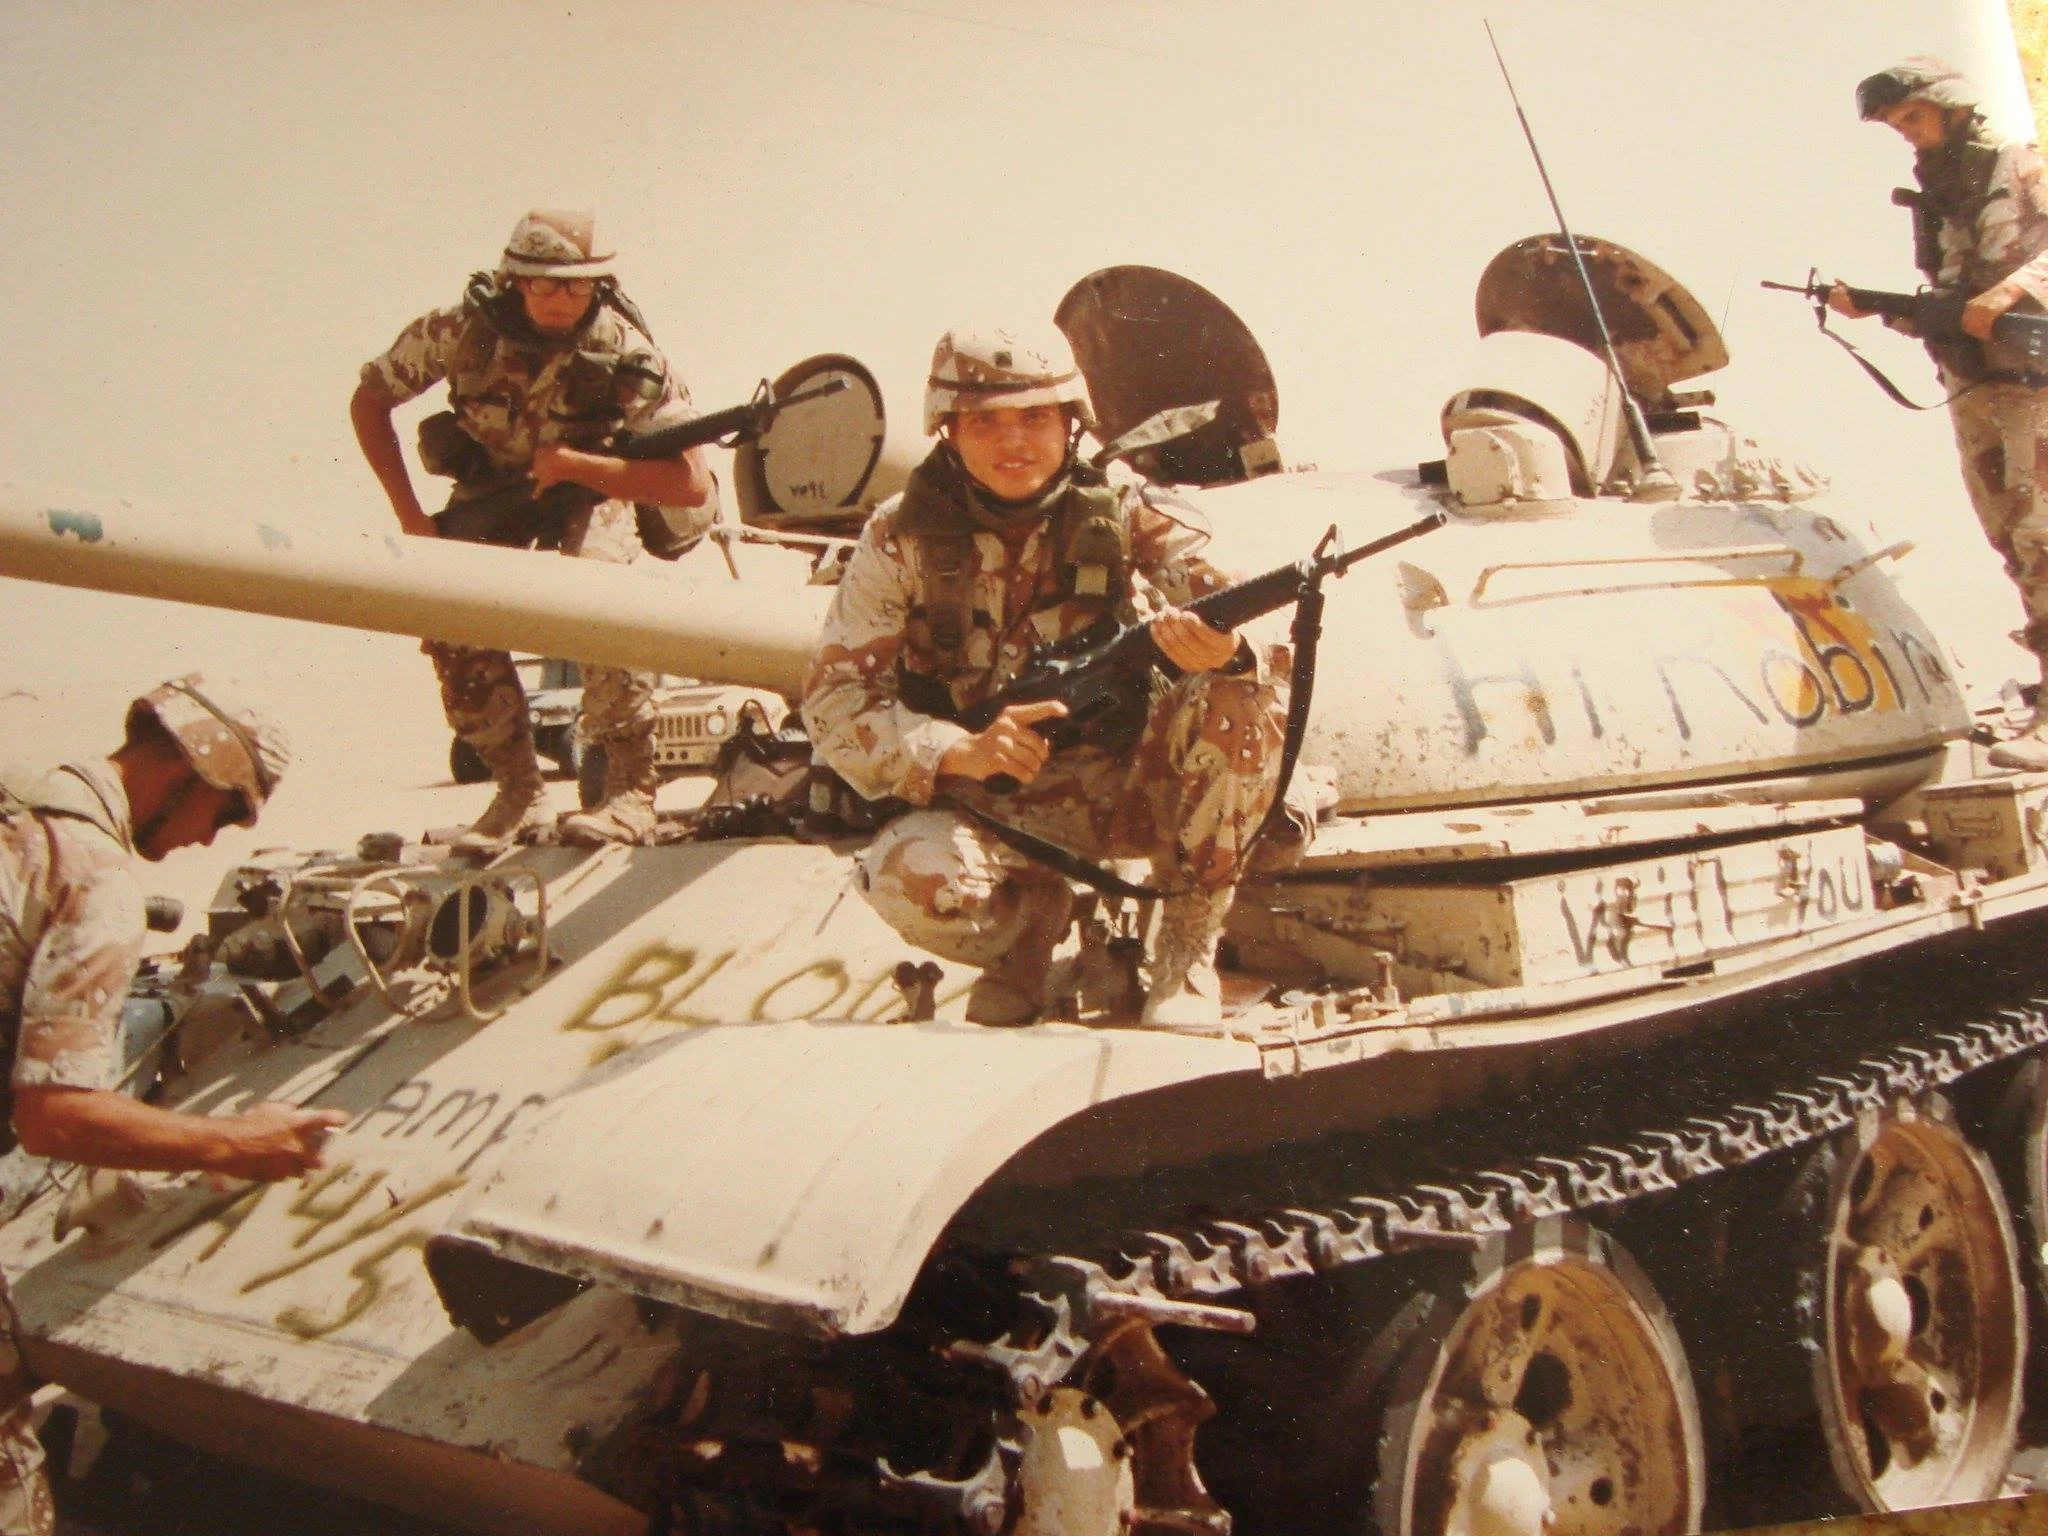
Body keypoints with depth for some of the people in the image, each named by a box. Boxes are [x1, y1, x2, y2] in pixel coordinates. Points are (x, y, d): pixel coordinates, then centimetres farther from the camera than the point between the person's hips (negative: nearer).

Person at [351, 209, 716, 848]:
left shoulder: (627, 355, -28)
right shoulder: (463, 330, -24)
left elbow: (691, 484, -30)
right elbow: (368, 401, -8)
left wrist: (573, 466, -35)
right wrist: (411, 516, -13)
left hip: (590, 484, -2)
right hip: (490, 482, 3)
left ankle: (630, 789, -25)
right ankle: (519, 791, -4)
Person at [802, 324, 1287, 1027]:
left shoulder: (1124, 514, -7)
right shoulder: (903, 538, -8)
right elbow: (833, 699, -10)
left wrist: (1226, 649, -47)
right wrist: (960, 752, -28)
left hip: (1121, 784, 1)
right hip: (984, 803, -1)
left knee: (1242, 699, -27)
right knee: (912, 878, -35)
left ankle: (1188, 942, -8)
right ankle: (1034, 917, 3)